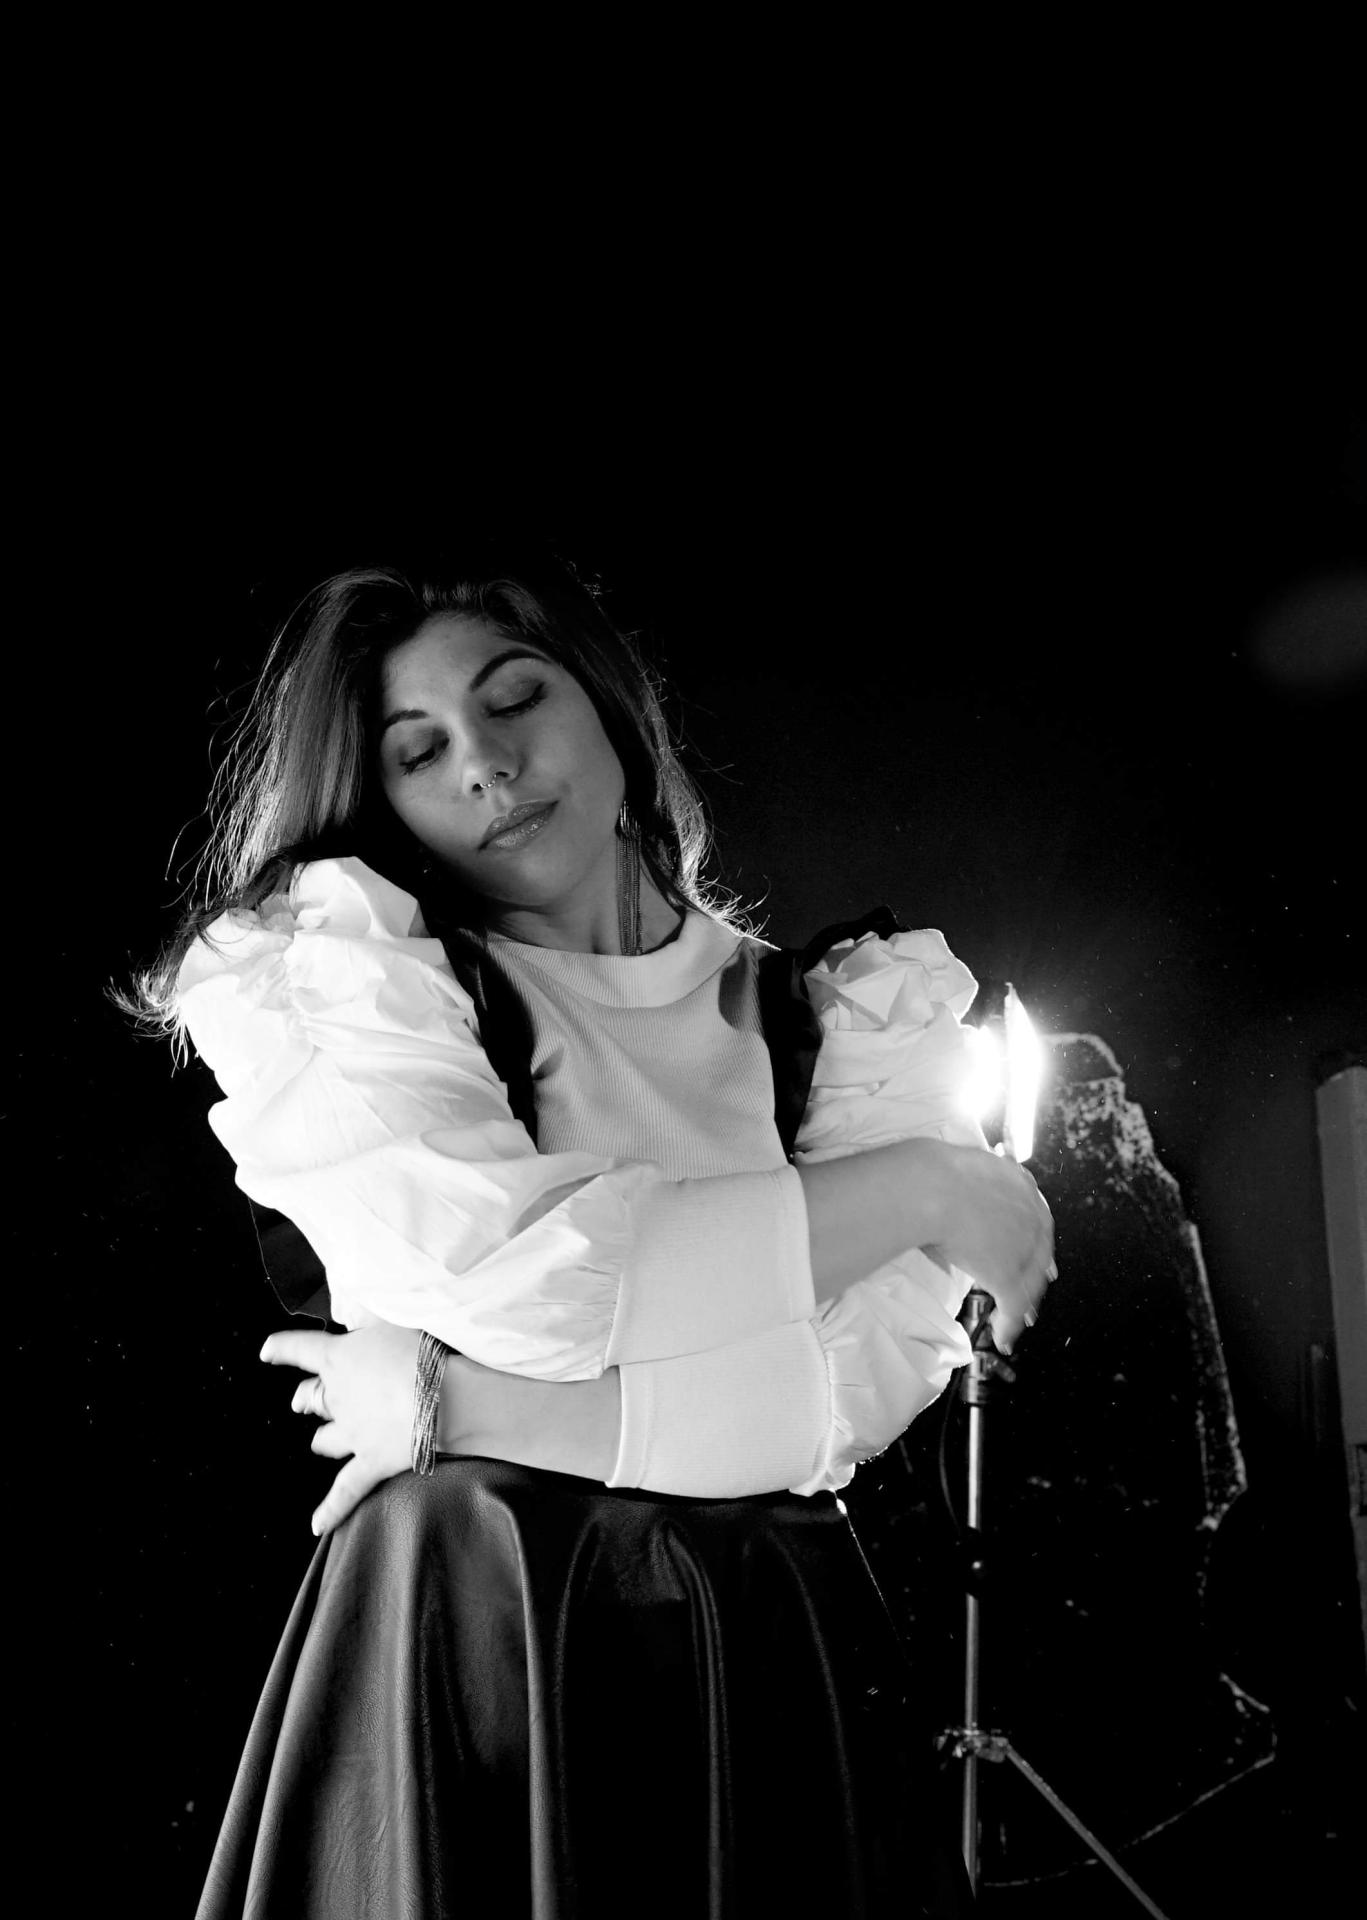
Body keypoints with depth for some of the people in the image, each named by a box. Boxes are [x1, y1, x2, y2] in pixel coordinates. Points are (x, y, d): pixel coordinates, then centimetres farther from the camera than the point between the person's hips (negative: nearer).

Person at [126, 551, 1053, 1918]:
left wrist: (465, 1402, -14)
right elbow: (524, 1277, -17)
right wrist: (919, 1188, -7)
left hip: (783, 1647, 3)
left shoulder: (829, 1014, 6)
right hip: (477, 1637, -3)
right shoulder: (340, 960, -3)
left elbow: (869, 1377, -4)